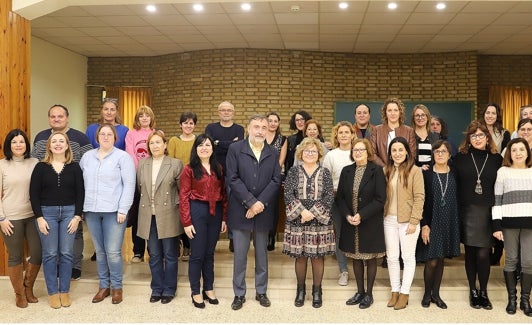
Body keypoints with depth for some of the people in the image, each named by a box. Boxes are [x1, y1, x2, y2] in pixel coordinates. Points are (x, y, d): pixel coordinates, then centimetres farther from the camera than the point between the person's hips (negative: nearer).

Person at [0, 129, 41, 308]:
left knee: (38, 254, 4)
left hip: (32, 216, 2)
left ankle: (28, 288, 27)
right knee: (15, 257, 7)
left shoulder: (34, 163, 3)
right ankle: (19, 294, 24)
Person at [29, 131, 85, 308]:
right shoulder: (41, 167, 1)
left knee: (66, 254, 4)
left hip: (69, 212, 1)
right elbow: (34, 194, 0)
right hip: (46, 212, 0)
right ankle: (53, 292, 15)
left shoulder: (74, 167, 3)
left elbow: (80, 192, 2)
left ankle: (65, 291, 17)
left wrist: (77, 216, -5)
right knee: (50, 254, 3)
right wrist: (39, 218, -7)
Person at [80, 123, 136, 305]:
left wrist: (123, 210, -13)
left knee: (113, 252, -4)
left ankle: (117, 287, 13)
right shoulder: (87, 156, 12)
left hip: (114, 211, -4)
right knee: (99, 251, 11)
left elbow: (129, 185, -7)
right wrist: (81, 207, 8)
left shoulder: (123, 157, -2)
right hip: (91, 211, 4)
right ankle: (104, 286, 23)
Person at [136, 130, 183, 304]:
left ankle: (169, 290, 20)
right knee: (154, 255, 11)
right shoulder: (142, 164, 7)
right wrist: (148, 203, 11)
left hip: (168, 216, -3)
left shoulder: (175, 164, -4)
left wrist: (176, 205, -2)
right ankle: (157, 289, 24)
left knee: (170, 255, 6)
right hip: (149, 216, 3)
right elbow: (140, 188, 14)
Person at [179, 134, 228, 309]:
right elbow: (183, 197, -6)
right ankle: (195, 292, 17)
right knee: (197, 254, 4)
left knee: (210, 253, 14)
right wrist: (186, 222, -11)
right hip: (197, 211, -4)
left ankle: (209, 289, 26)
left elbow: (223, 194, 9)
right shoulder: (189, 169, -4)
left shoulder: (218, 168, 8)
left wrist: (224, 218, 5)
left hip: (215, 212, 4)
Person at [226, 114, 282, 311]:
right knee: (239, 255, 5)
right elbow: (233, 179, -9)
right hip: (240, 211, -2)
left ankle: (261, 292, 25)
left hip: (264, 211, 2)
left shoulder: (273, 153, 7)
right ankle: (239, 294, 18)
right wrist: (250, 202, -15)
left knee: (262, 254, 12)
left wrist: (260, 203, -13)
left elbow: (276, 181, -1)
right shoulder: (235, 149, -1)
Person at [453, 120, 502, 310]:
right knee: (470, 253, 7)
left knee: (483, 254, -3)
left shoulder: (496, 159, 5)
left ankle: (484, 292, 17)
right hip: (466, 212, 0)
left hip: (488, 212, 0)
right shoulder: (460, 157, 3)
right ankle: (473, 291, 22)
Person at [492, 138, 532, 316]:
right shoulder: (503, 171, 3)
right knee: (511, 260, 5)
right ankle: (512, 298, 15)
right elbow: (497, 200, -1)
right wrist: (496, 225, -7)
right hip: (509, 222, -2)